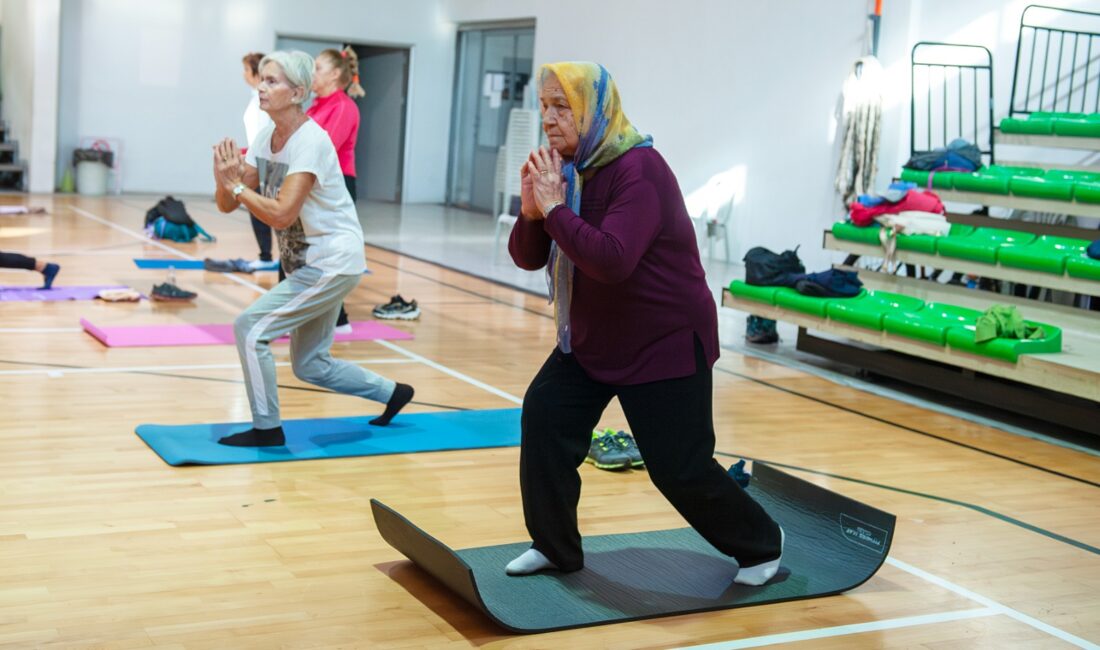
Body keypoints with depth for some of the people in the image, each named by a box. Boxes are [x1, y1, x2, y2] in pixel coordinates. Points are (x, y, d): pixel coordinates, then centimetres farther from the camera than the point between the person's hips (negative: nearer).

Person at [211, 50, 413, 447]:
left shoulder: (310, 142, -21)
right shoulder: (265, 138, 3)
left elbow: (281, 214, -29)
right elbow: (226, 205, -1)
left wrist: (237, 185, -24)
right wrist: (224, 179, -21)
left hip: (332, 263, -9)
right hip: (306, 264, 9)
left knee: (250, 329, -13)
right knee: (311, 366, 14)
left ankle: (267, 429, 0)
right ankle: (393, 393, 33)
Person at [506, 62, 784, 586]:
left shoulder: (639, 170, -23)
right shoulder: (568, 169, 2)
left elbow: (613, 260, -36)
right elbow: (528, 258, 3)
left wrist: (555, 209, -30)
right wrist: (531, 211, -16)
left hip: (666, 344, -8)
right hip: (591, 340, 8)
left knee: (680, 468, -3)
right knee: (543, 416, -7)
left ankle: (760, 543, 23)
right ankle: (555, 547, 10)